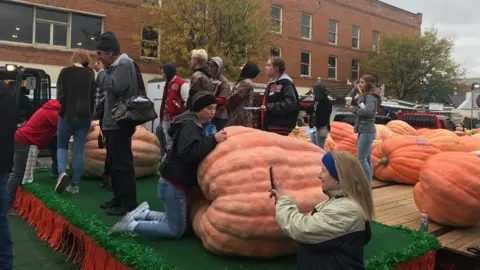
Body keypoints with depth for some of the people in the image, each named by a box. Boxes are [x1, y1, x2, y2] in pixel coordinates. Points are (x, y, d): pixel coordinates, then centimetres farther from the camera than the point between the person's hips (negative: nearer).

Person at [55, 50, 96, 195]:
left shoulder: (65, 72, -2)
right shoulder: (90, 74, 6)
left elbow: (60, 95, -4)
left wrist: (61, 112, 6)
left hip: (68, 114, -2)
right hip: (84, 115, 2)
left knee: (62, 146, 14)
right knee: (79, 150, 5)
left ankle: (62, 172, -13)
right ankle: (75, 185, 5)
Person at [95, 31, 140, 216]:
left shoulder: (124, 64, -11)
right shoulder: (116, 66, 18)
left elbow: (113, 86, -25)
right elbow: (108, 89, 17)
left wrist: (101, 71, -9)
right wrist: (103, 72, 5)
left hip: (121, 123, -10)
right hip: (113, 123, 10)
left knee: (122, 164, -8)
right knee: (115, 163, 15)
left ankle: (129, 204, -2)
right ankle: (118, 198, 25)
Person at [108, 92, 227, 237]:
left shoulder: (195, 125, 14)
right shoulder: (189, 125, -18)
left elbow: (198, 150, 16)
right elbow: (189, 152, -34)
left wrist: (213, 140, 2)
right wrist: (213, 140, -31)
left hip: (175, 182, 10)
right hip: (173, 184, -10)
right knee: (176, 230, 0)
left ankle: (145, 213, 19)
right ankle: (132, 225, 4)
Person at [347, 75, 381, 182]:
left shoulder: (370, 96, -11)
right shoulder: (365, 96, 18)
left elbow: (368, 111, -26)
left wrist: (354, 109, -13)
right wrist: (358, 99, 1)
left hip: (367, 131, -10)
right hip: (364, 131, 10)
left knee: (362, 159, -10)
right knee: (367, 160, 11)